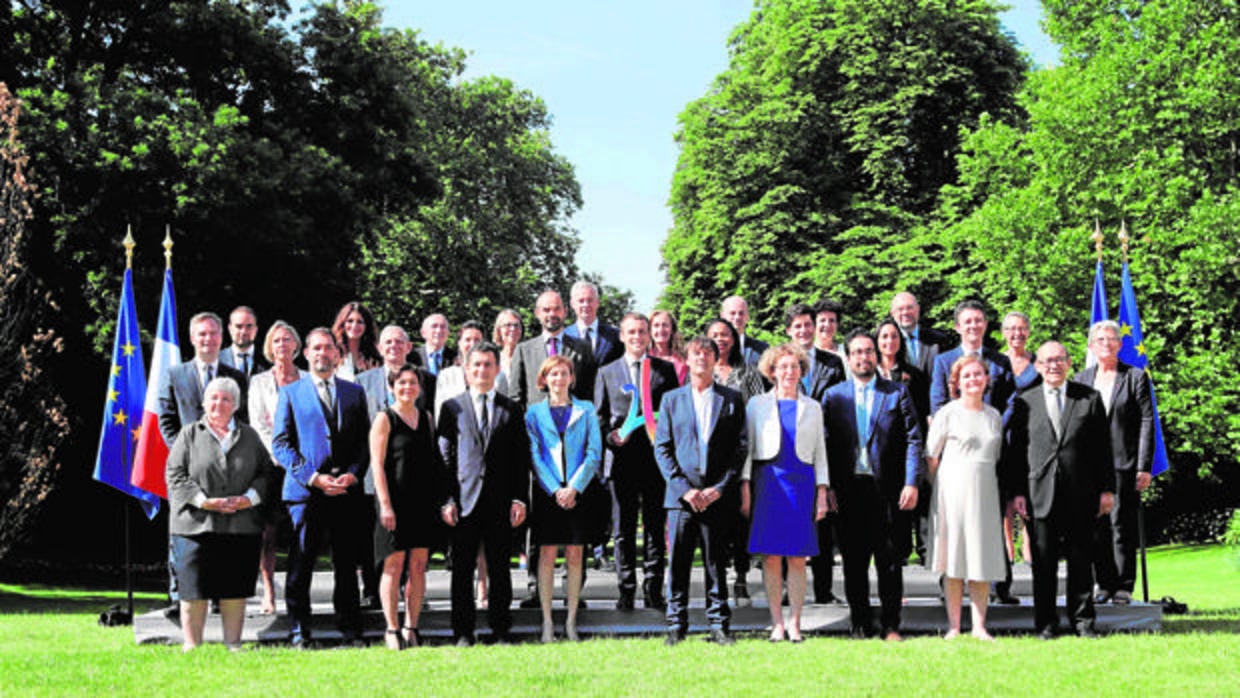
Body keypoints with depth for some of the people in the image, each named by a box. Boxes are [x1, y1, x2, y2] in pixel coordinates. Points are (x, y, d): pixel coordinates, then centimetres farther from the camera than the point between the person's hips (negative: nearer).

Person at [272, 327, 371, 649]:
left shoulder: (355, 392, 14)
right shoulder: (290, 393, 8)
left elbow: (365, 441, 11)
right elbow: (281, 444, 1)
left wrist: (353, 474, -6)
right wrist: (312, 477, -11)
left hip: (347, 491, 2)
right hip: (305, 491, -2)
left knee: (347, 566, 6)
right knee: (300, 566, -1)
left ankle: (351, 631, 12)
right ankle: (299, 631, 7)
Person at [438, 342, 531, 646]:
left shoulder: (511, 409, 10)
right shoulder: (452, 407, 8)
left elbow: (522, 458, 7)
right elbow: (444, 457, 4)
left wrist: (520, 498, -2)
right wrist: (446, 500, -5)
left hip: (500, 503, 1)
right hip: (464, 501, -1)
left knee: (500, 570, 6)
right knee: (462, 571, 2)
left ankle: (500, 631, 13)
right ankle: (463, 633, 9)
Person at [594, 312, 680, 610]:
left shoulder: (665, 370, 10)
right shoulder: (607, 373, 12)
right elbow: (600, 415, 10)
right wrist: (610, 436, -8)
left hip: (656, 459, 0)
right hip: (622, 459, 0)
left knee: (656, 526, 3)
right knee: (624, 528, 4)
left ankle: (653, 589, 10)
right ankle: (626, 590, 10)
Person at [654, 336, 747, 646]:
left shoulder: (732, 399, 8)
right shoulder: (671, 399, 10)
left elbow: (741, 447, 4)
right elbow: (662, 449, 5)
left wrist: (720, 488, -6)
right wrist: (684, 488, -6)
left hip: (718, 496, 0)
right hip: (682, 494, 0)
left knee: (717, 563, 4)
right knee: (678, 563, 0)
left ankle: (719, 626, 11)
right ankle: (676, 626, 8)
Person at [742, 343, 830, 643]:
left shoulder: (812, 408, 14)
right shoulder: (757, 404, 9)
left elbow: (820, 453, 14)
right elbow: (746, 448, 6)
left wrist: (822, 491, 4)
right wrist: (745, 488, -4)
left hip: (801, 483, 1)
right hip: (767, 483, -1)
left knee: (797, 558, -1)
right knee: (771, 557, -2)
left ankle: (794, 623, 5)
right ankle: (776, 623, 3)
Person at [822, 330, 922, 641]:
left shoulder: (897, 393, 7)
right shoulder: (833, 396, 9)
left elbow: (913, 440, 2)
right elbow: (825, 444, 6)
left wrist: (911, 484, -7)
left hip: (888, 489, -1)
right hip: (850, 490, 1)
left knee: (890, 560, 2)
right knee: (854, 562, 5)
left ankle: (890, 626, 10)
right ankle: (861, 625, 13)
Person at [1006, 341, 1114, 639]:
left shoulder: (1090, 398, 7)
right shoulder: (1024, 402, 7)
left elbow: (1103, 447, 7)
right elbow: (1015, 450, 5)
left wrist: (1107, 489, 2)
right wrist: (1017, 492, -2)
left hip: (1081, 495, 0)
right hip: (1040, 494, 0)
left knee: (1081, 559, 6)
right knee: (1043, 562, 2)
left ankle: (1083, 620, 15)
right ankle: (1046, 623, 9)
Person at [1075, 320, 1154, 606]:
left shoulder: (1136, 377, 3)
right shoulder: (1080, 380, 13)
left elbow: (1147, 422, -1)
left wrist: (1144, 467, -8)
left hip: (1123, 464, -3)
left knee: (1122, 526, -2)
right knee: (1096, 528, 4)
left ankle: (1124, 586, 5)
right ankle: (1105, 585, 12)